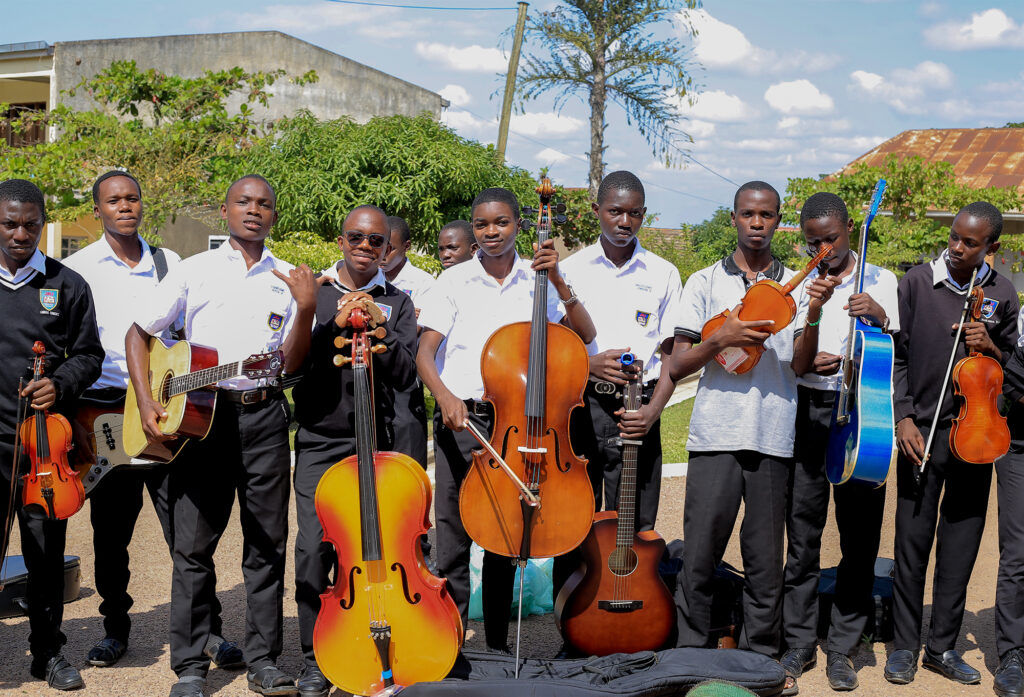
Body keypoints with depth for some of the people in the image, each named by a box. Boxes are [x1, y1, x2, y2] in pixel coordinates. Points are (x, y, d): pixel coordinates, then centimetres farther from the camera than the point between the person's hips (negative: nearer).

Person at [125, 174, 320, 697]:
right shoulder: (194, 271, 7)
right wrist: (146, 403, -2)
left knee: (267, 543, 5)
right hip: (198, 412, -1)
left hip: (264, 415, 2)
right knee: (193, 544, 1)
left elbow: (290, 365, 4)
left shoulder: (289, 279, 10)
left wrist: (307, 308, -11)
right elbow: (138, 333, 9)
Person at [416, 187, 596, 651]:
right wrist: (444, 395, -23)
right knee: (452, 539, -2)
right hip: (459, 420, -1)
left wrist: (558, 282, -13)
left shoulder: (538, 279, 5)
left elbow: (585, 335, -2)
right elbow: (424, 353, -5)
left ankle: (497, 646, 23)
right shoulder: (454, 282, 2)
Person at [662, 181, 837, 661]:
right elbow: (676, 367, 4)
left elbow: (802, 359, -1)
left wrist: (813, 314, -17)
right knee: (700, 555, 0)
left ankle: (761, 654, 20)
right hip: (715, 433, -1)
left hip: (773, 437, 1)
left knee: (765, 560, 6)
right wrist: (721, 339, -11)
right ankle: (689, 653, 14)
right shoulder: (705, 282, 9)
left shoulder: (794, 285, 12)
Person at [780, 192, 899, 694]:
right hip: (807, 411, 0)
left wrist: (879, 316, -15)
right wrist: (806, 363, -15)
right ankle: (799, 645, 13)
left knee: (860, 538, 4)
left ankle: (842, 648, 16)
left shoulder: (881, 282, 7)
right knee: (802, 534, 2)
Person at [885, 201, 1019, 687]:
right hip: (922, 432, -2)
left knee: (960, 547, 8)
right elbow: (896, 355, 1)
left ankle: (942, 647, 21)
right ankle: (904, 646, 15)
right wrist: (903, 418, -6)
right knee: (912, 543, 2)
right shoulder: (918, 282, -1)